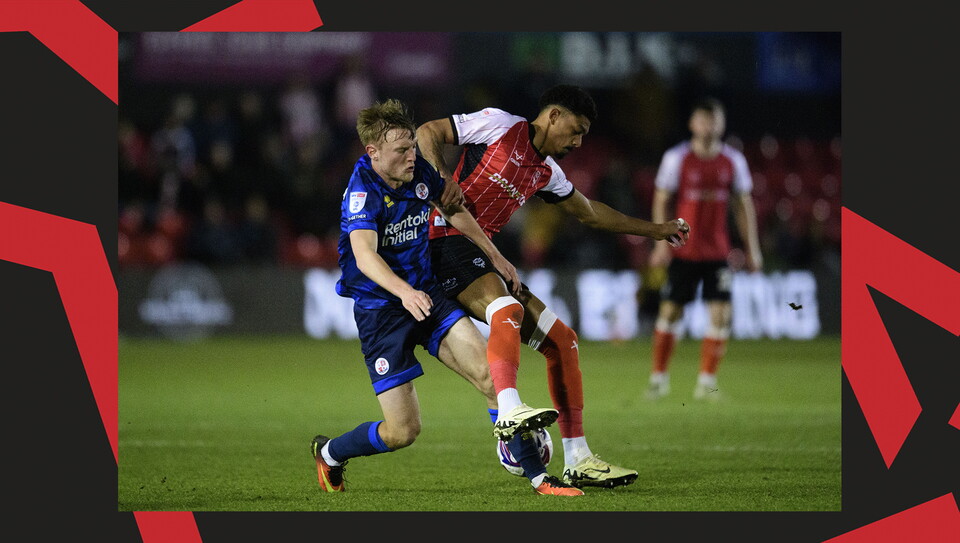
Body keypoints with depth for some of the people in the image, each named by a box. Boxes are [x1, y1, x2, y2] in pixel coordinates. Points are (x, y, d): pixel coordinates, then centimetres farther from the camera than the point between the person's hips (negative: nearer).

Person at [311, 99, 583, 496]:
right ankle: (329, 452, 23)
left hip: (425, 295, 6)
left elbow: (452, 208, 19)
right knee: (403, 431, -6)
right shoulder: (362, 192, -22)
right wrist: (404, 292, -55)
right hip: (379, 310, -6)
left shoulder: (419, 172, -2)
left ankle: (535, 475, -11)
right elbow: (365, 255, -38)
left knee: (488, 371, -16)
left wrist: (494, 256, 19)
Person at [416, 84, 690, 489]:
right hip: (449, 240, -8)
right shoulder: (498, 125, 0)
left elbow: (589, 212, 37)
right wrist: (443, 183, -17)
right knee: (507, 311, -36)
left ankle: (577, 462, 5)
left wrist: (653, 229, 41)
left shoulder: (546, 172, 21)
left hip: (483, 255, 8)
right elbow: (427, 133, 0)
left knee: (561, 340, 3)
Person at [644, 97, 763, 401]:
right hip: (683, 251, -2)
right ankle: (659, 377, 15)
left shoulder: (733, 161, 5)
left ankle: (707, 382, 1)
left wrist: (752, 248, 7)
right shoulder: (676, 158, -3)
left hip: (718, 252, 2)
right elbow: (661, 202, -1)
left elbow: (743, 206, 11)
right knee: (670, 311, 0)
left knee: (721, 313, -7)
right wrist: (662, 243, -9)